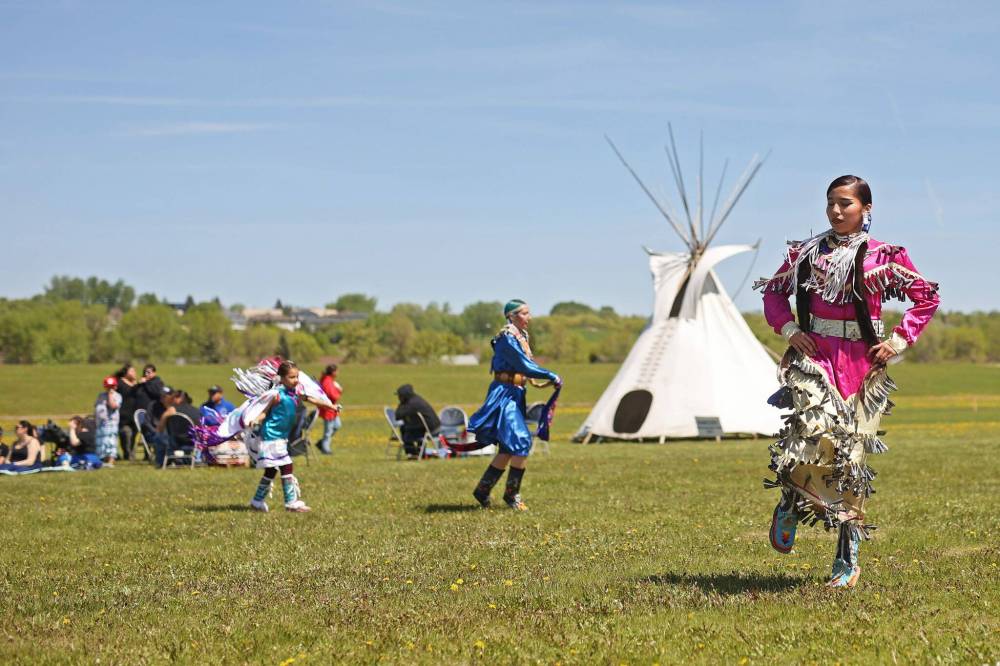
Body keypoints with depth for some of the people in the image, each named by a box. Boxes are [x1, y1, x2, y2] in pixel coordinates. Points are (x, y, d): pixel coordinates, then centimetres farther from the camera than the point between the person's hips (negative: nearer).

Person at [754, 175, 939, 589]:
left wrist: (899, 341, -1)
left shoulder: (883, 257, 1)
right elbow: (774, 291, 18)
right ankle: (789, 505, 5)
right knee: (819, 434, -24)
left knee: (850, 455, 1)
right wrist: (789, 328, 2)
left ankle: (848, 559, 10)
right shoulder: (806, 253, 7)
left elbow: (926, 297, 8)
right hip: (814, 356, 0)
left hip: (862, 363, 0)